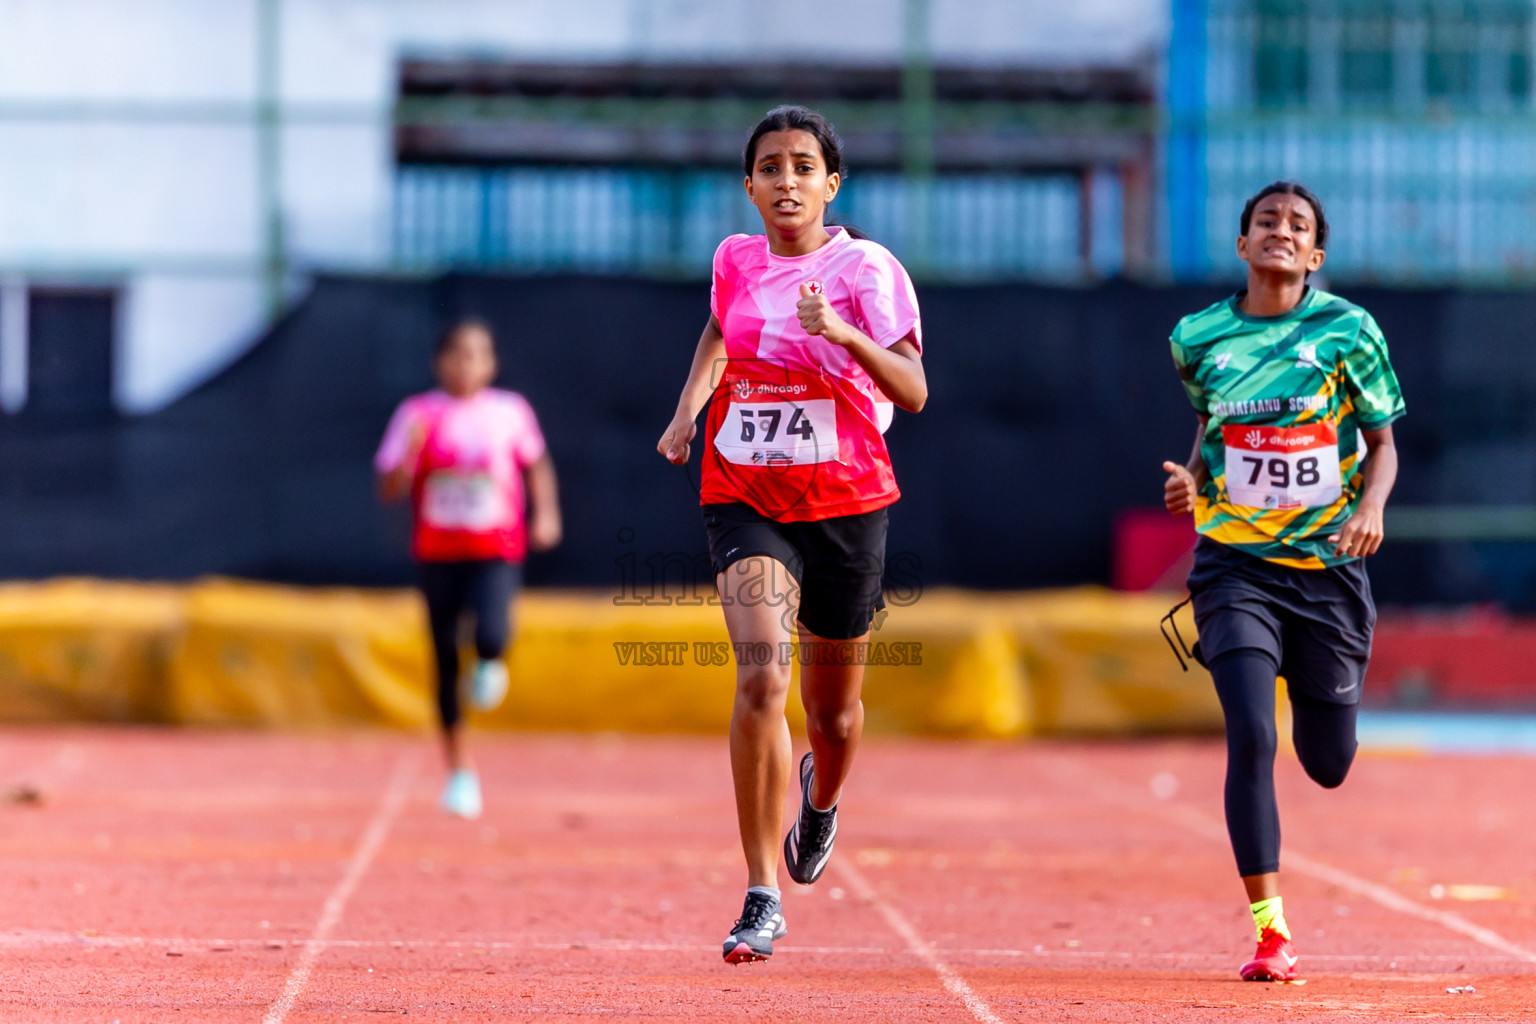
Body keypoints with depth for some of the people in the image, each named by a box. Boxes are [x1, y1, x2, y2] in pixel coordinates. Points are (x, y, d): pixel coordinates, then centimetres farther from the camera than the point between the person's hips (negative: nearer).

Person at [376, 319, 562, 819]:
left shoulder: (510, 411, 1)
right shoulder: (417, 414, -1)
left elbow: (536, 463, 19)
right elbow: (389, 488, -3)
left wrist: (545, 513, 6)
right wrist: (412, 450, -21)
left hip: (496, 553, -1)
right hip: (438, 553, 1)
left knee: (492, 637, -27)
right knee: (446, 660, 5)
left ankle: (489, 667, 13)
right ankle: (459, 773, 20)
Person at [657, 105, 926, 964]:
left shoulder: (867, 269, -8)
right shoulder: (736, 261, 4)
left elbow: (913, 391, -16)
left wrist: (843, 334, -30)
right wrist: (688, 408, 12)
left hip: (845, 505, -1)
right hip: (746, 499, 1)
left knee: (833, 709, 13)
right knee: (760, 678, -21)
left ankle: (822, 799, 52)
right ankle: (763, 898, -19)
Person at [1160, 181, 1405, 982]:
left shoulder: (1347, 330, -4)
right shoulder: (1197, 337, 1)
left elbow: (1383, 442, 3)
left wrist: (1371, 505, -16)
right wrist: (1193, 478, -1)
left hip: (1327, 564, 0)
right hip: (1235, 563, 0)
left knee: (1328, 766, 10)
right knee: (1250, 738, -17)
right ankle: (1270, 930, -11)